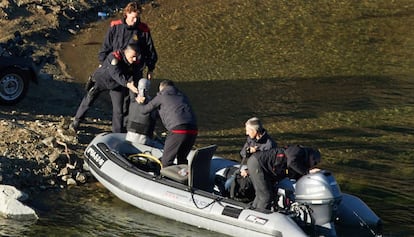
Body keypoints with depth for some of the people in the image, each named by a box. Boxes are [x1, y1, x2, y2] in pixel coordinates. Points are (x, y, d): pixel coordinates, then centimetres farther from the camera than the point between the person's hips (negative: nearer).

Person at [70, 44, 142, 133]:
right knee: (88, 101, 9)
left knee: (118, 110, 0)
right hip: (100, 80, -4)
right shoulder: (114, 57, -38)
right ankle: (76, 121, 32)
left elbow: (131, 75, -15)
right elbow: (116, 74, -47)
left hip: (116, 85, 4)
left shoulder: (135, 62, -20)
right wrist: (127, 84, -60)